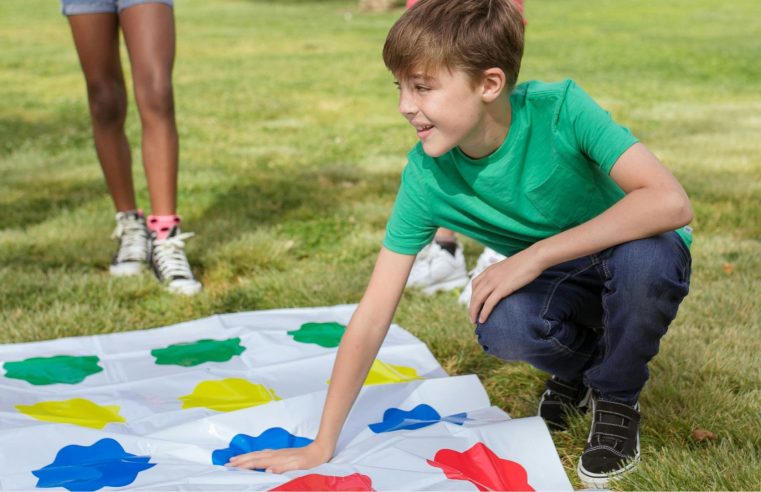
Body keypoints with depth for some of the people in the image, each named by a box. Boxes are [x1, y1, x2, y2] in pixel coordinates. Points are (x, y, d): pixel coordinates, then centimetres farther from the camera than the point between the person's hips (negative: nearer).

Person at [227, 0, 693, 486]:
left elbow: (672, 202, -38)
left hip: (630, 255, -2)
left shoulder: (560, 108, -28)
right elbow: (372, 317, -17)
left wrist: (537, 254, -36)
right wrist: (322, 445, -17)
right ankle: (579, 364, 6)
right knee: (503, 325, -32)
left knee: (645, 257, -37)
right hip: (556, 283, 2)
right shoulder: (426, 175, -20)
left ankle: (617, 398, -6)